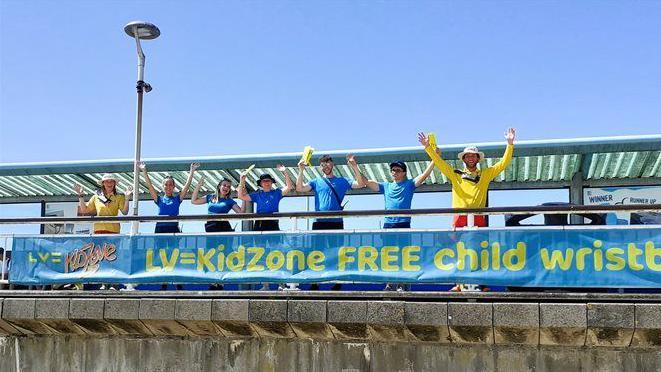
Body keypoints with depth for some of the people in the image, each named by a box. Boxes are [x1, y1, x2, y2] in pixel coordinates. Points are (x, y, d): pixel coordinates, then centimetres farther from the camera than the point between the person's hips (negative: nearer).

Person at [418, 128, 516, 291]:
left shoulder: (486, 174, 17)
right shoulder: (455, 174, 15)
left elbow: (503, 163, 13)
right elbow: (439, 162, 9)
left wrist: (510, 144, 5)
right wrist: (427, 147, 0)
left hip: (478, 217, 0)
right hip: (459, 217, 0)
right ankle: (459, 283, -1)